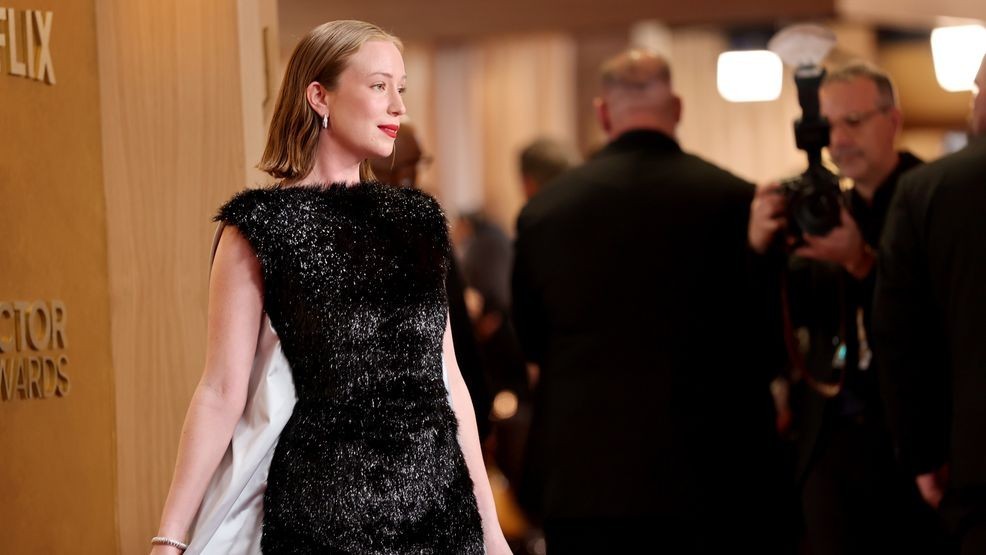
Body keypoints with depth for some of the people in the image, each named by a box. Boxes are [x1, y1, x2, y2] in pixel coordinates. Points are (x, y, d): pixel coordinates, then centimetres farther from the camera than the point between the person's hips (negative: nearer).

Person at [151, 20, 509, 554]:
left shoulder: (416, 218, 11)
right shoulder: (262, 226, -4)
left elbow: (447, 375, 13)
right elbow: (222, 390, -9)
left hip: (440, 493, 5)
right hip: (328, 505, -5)